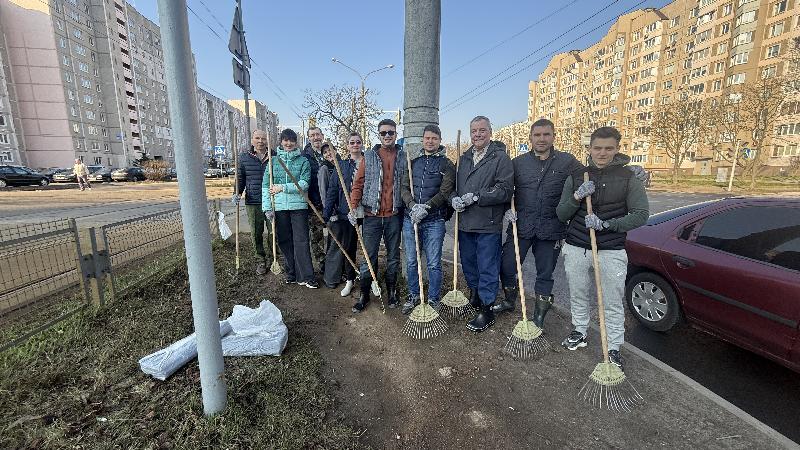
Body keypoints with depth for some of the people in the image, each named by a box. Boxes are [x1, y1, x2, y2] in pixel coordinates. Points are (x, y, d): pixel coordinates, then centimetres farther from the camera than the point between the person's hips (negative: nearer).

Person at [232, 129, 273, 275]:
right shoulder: (244, 157, 6)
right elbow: (240, 178, 11)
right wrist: (237, 193, -4)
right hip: (252, 203, 1)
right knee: (256, 234, 7)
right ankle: (260, 261, 22)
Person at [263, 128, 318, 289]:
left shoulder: (303, 161, 4)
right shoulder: (273, 161, 9)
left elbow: (304, 184, -9)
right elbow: (266, 185, 6)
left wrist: (282, 188, -17)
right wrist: (267, 207, -2)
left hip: (299, 206, -2)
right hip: (279, 208, 3)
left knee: (301, 241, -4)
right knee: (285, 242, 9)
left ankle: (306, 277, 1)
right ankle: (291, 274, 22)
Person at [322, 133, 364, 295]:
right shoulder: (341, 165, 5)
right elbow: (332, 190, 0)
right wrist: (326, 213, -8)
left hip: (366, 213, 0)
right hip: (346, 213, 1)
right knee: (348, 248, 8)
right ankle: (350, 280, 24)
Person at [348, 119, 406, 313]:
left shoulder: (404, 157, 5)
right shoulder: (369, 156, 4)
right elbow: (358, 184, 1)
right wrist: (353, 207, -8)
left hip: (394, 215, 1)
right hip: (372, 215, -1)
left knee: (393, 256, 12)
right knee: (369, 257, 4)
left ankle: (391, 292, 29)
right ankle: (364, 295, 18)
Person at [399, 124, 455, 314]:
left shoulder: (446, 164, 2)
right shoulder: (413, 163, 14)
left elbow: (445, 191, -9)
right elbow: (404, 187, 5)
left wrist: (426, 208, -20)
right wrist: (413, 206, -13)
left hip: (434, 221, -4)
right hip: (410, 218, 4)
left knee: (433, 263, 2)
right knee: (411, 261, 12)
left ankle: (433, 300, 18)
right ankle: (413, 295, 29)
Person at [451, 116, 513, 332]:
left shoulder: (501, 157, -6)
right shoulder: (464, 158, 15)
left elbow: (505, 190, -15)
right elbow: (454, 184, 17)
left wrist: (476, 197, -19)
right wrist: (454, 198, -4)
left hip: (488, 225, -6)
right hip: (465, 223, 7)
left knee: (487, 268, 2)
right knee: (468, 263, 19)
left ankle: (486, 310, 15)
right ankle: (474, 295, 41)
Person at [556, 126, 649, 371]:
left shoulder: (628, 179, -1)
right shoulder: (576, 177, 5)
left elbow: (640, 214, -6)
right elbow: (561, 214, 3)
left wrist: (606, 224, -19)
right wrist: (576, 197, -16)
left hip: (611, 252, -2)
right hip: (576, 249, 2)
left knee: (613, 304, 5)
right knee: (578, 296, 16)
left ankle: (613, 349, 21)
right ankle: (579, 333, 36)